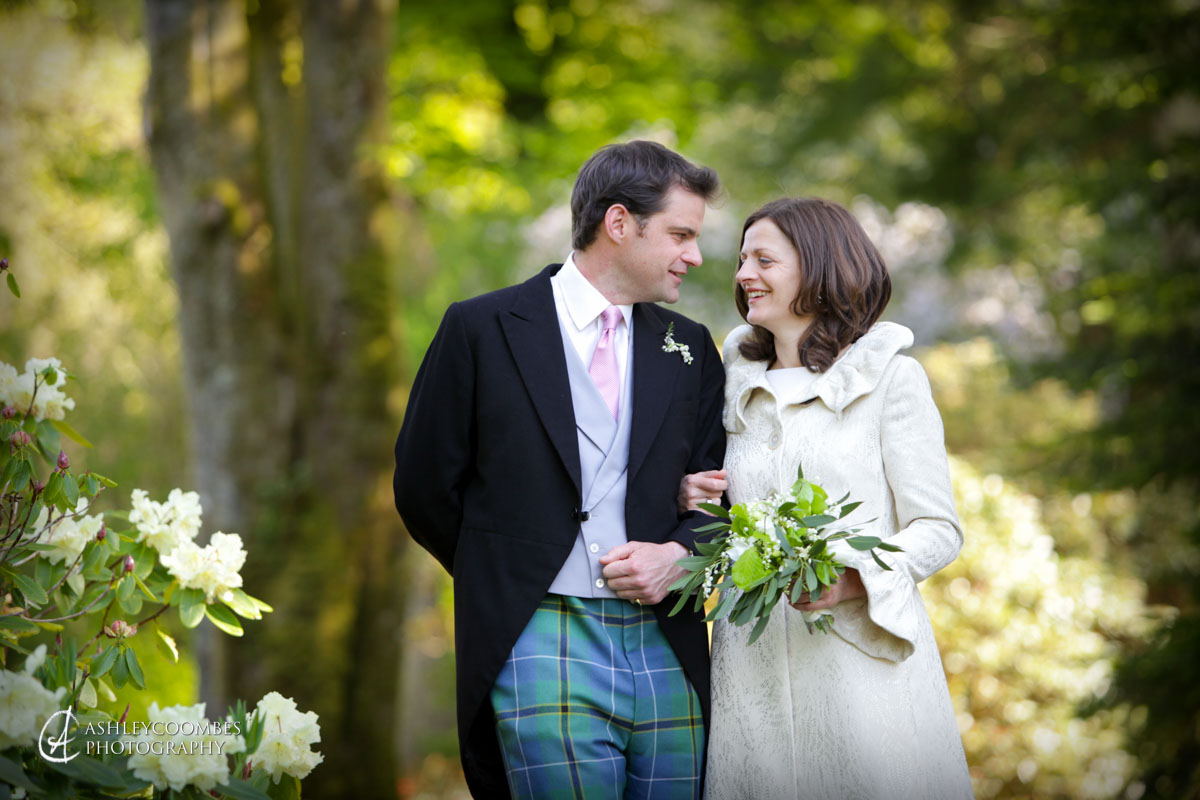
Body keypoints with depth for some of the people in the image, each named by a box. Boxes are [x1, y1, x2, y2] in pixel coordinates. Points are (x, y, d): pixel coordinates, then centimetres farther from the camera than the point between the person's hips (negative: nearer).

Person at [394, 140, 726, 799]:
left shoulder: (689, 348, 14)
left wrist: (678, 555, -4)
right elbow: (424, 488, 5)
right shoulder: (482, 329, 1)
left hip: (667, 654, 4)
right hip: (541, 646, -4)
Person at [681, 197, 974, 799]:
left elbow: (938, 529, -3)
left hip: (862, 654, -4)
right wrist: (689, 500, 2)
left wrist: (854, 580, -20)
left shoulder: (891, 378, 0)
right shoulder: (738, 387, 15)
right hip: (751, 660, 4)